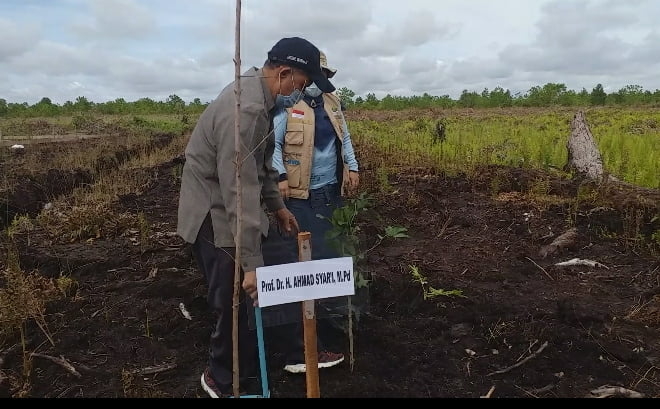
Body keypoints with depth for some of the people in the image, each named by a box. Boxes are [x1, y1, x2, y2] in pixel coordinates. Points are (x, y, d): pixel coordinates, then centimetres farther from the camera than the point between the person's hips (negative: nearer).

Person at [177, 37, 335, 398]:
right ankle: (221, 379, 25)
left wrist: (277, 206, 20)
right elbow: (240, 191, -32)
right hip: (216, 219, -10)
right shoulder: (244, 109, -28)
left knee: (246, 298, 19)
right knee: (235, 302, 3)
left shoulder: (258, 97, 6)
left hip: (229, 212, 10)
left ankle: (249, 364, 37)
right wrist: (252, 263, -30)